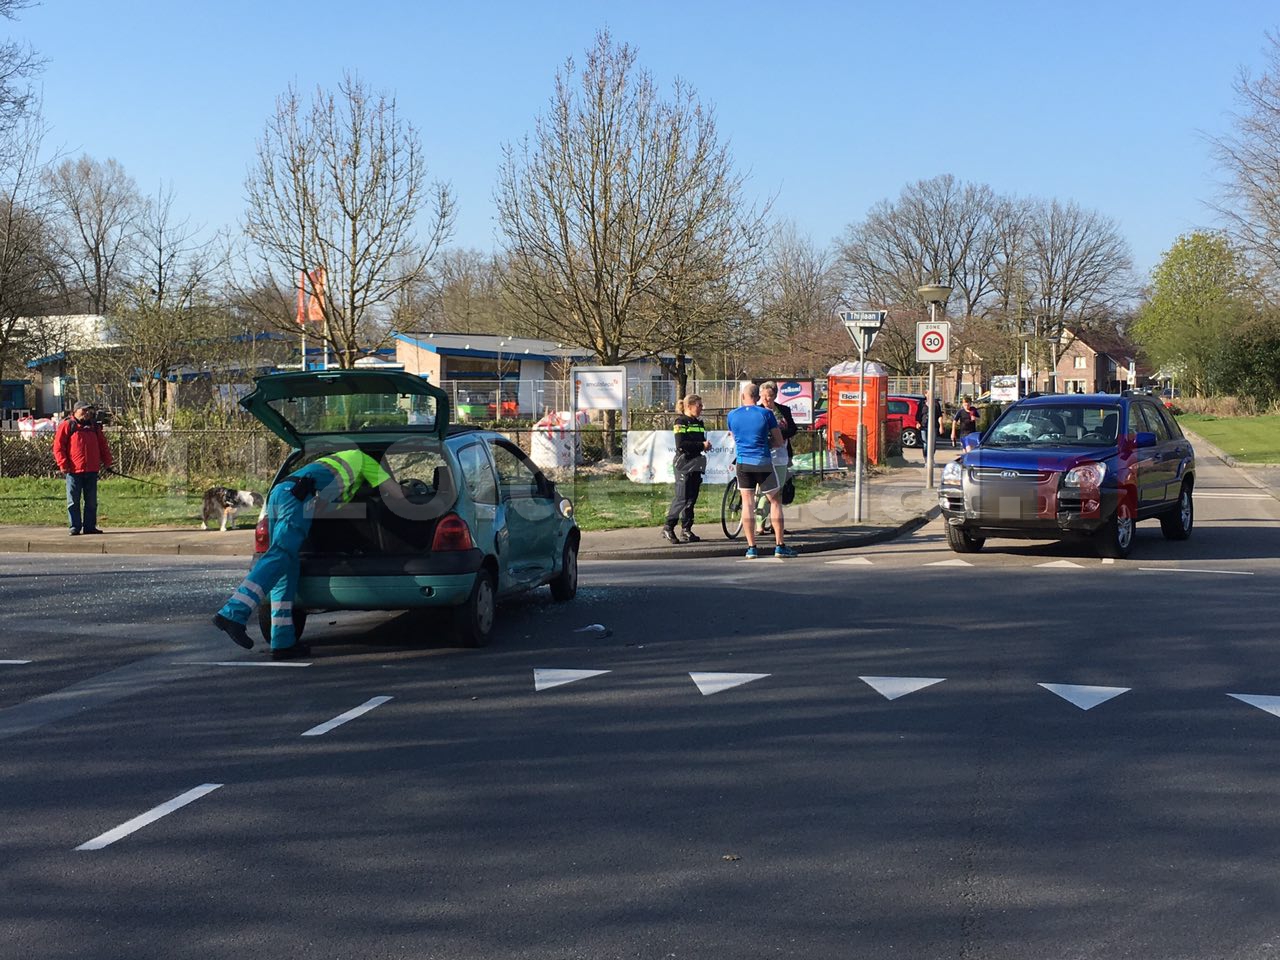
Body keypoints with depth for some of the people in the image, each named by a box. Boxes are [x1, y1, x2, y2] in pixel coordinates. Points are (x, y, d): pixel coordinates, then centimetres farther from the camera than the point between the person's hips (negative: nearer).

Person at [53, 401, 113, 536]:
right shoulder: (67, 425, -2)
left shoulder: (94, 427, 14)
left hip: (92, 471, 5)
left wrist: (107, 461, 11)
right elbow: (58, 446, -5)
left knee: (91, 501, 7)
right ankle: (75, 527, 5)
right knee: (73, 501, 0)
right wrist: (63, 464, -11)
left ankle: (90, 526, 14)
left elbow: (102, 445, 20)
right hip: (74, 470, -5)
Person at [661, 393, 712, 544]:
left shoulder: (699, 423, 16)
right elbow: (681, 445, -18)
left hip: (696, 464, 8)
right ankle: (668, 528, -4)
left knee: (692, 498, 7)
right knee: (682, 498, -11)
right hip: (684, 463, -8)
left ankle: (687, 529, 11)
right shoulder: (681, 422, -8)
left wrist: (706, 445, -2)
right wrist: (701, 445, -16)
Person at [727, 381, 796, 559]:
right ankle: (779, 545, 5)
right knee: (775, 501, 8)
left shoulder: (732, 415, 4)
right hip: (763, 463, -2)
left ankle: (751, 547, 3)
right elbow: (779, 442, -1)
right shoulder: (766, 413, -5)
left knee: (747, 503, 7)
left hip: (743, 463, 2)